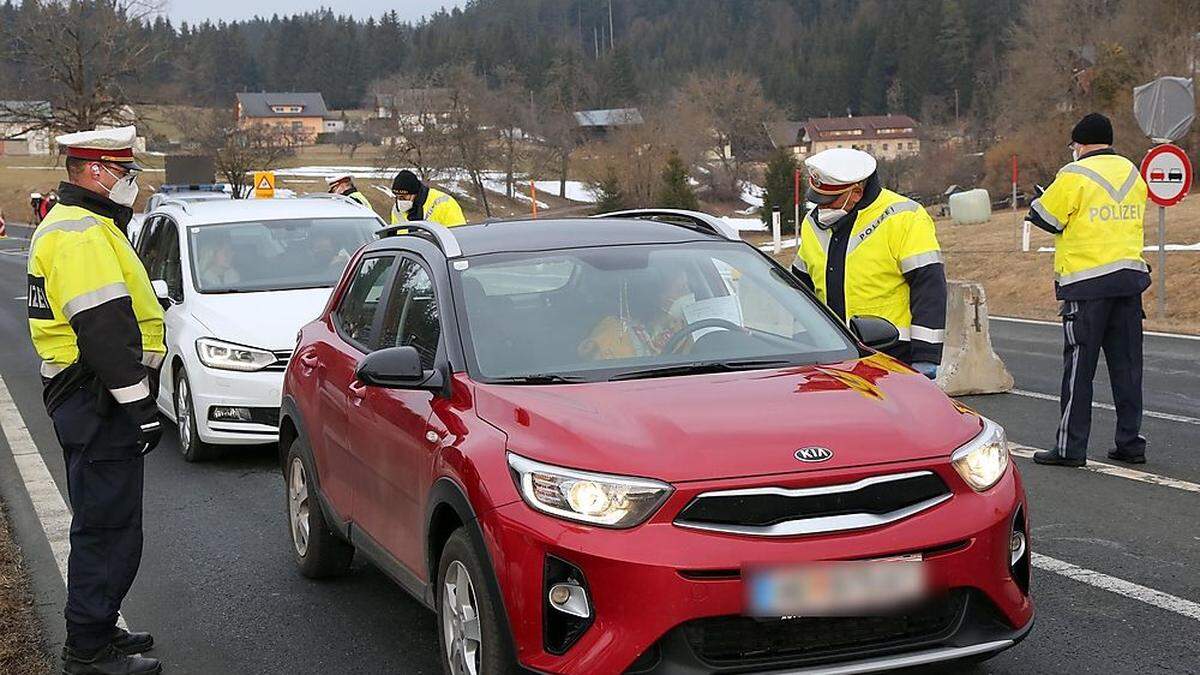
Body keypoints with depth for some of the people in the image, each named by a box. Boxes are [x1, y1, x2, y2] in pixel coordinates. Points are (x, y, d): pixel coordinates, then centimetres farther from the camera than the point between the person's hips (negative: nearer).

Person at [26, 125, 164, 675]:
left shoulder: (82, 226, 19)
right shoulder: (81, 234, -17)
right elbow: (104, 328, -25)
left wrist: (134, 396, 24)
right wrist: (138, 403, -24)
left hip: (91, 398, 11)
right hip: (98, 400, -11)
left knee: (103, 521, 18)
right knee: (108, 526, -6)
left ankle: (98, 631, 29)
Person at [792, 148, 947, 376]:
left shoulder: (904, 219, -8)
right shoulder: (814, 224, 13)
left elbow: (930, 288, -11)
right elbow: (801, 286, 26)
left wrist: (926, 357, -15)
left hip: (894, 356, -6)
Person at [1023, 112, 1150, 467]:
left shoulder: (1075, 175, -9)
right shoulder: (1132, 173, 11)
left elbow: (1044, 217, -4)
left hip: (1087, 282, -6)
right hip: (1130, 277, 6)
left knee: (1078, 366, -1)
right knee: (1126, 365, 10)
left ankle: (1070, 447, 2)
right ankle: (1130, 443, 13)